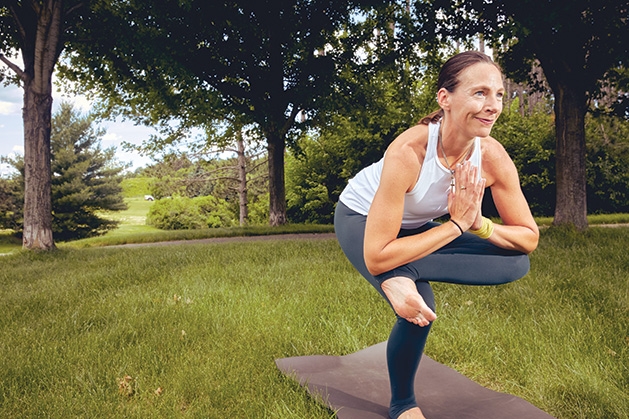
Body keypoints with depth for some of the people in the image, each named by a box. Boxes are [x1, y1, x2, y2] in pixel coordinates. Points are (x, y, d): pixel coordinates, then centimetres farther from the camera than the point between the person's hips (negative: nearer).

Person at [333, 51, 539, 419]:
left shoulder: (493, 158, -23)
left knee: (516, 264, -12)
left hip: (416, 226, 5)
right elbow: (376, 258, -38)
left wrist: (478, 223, -33)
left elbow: (529, 240, -13)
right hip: (361, 218, -5)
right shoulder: (408, 151, -37)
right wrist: (457, 225, -34)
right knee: (420, 305, -26)